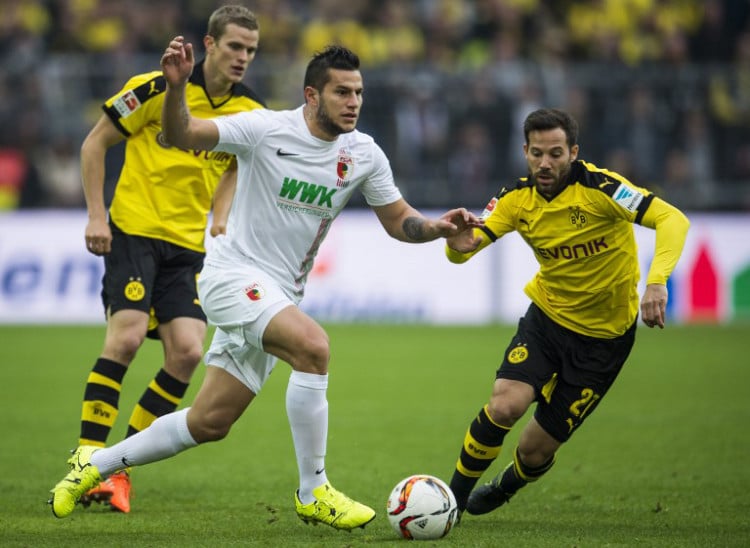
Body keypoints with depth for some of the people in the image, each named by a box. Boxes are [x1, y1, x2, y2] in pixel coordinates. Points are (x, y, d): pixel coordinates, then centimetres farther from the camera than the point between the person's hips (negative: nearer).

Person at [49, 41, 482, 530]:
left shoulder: (363, 154, 2)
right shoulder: (267, 130, -14)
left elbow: (399, 221, 11)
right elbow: (181, 135, -19)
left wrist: (439, 227, -10)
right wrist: (176, 85, -38)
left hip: (280, 297, 7)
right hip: (234, 274, -7)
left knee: (208, 424, 9)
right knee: (313, 345, -31)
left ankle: (96, 465, 28)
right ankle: (313, 493, -21)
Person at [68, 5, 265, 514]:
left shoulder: (251, 111, 4)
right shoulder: (160, 88, -10)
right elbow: (95, 143, -2)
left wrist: (220, 219, 6)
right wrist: (96, 216, -8)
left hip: (188, 244, 5)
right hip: (135, 229, -5)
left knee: (188, 352, -8)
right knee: (126, 337, -19)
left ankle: (120, 466, 4)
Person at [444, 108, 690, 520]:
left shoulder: (599, 187, -23)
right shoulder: (518, 198, -8)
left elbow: (672, 219, -31)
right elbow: (464, 248, -9)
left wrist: (656, 280, -47)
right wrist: (458, 245, -36)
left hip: (604, 335, -3)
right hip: (547, 315, 3)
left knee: (536, 450, -1)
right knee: (504, 406, -24)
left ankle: (503, 488, 37)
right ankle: (453, 498, -1)